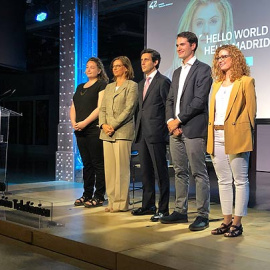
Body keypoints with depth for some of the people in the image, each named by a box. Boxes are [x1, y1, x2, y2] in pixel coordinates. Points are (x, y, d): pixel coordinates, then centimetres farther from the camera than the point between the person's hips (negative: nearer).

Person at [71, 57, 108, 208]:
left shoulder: (102, 85, -1)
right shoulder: (80, 87, 21)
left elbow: (100, 108, -13)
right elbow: (73, 108, 18)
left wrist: (85, 122, -18)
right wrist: (74, 123, 0)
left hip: (94, 130, -7)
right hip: (80, 132, 7)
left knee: (98, 163, -4)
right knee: (86, 163, 10)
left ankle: (99, 196, 0)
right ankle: (87, 194, 16)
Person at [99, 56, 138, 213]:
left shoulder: (132, 86, 1)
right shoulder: (109, 87, 22)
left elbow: (129, 109, -8)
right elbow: (103, 108, 17)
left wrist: (113, 126, -14)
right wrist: (103, 124, -2)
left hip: (123, 132, -6)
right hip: (107, 133, 6)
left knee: (121, 169, -6)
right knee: (109, 169, 5)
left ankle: (121, 203, -1)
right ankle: (112, 201, 11)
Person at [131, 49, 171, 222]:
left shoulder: (163, 82, -6)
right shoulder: (142, 84, 20)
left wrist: (168, 129, -11)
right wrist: (139, 129, 16)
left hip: (156, 134, -9)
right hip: (142, 133, 9)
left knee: (161, 172, -3)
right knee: (146, 172, 13)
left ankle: (163, 209, 3)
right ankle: (148, 206, 23)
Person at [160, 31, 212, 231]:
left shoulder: (203, 69, -3)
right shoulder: (177, 72, 21)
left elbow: (199, 101, -13)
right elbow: (170, 100, 17)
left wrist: (179, 120, -12)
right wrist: (170, 121, -1)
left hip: (194, 129, -7)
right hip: (176, 129, 8)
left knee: (199, 173, -4)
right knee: (180, 172, 12)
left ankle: (203, 215, 2)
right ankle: (181, 211, 20)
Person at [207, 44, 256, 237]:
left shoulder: (246, 82, -1)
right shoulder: (217, 84, 19)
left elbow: (250, 110, -3)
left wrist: (245, 133, -6)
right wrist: (211, 134, 10)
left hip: (236, 138, -7)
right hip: (217, 138, 7)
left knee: (240, 181, 1)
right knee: (223, 181, 10)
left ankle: (237, 223, 6)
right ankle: (227, 221, 18)